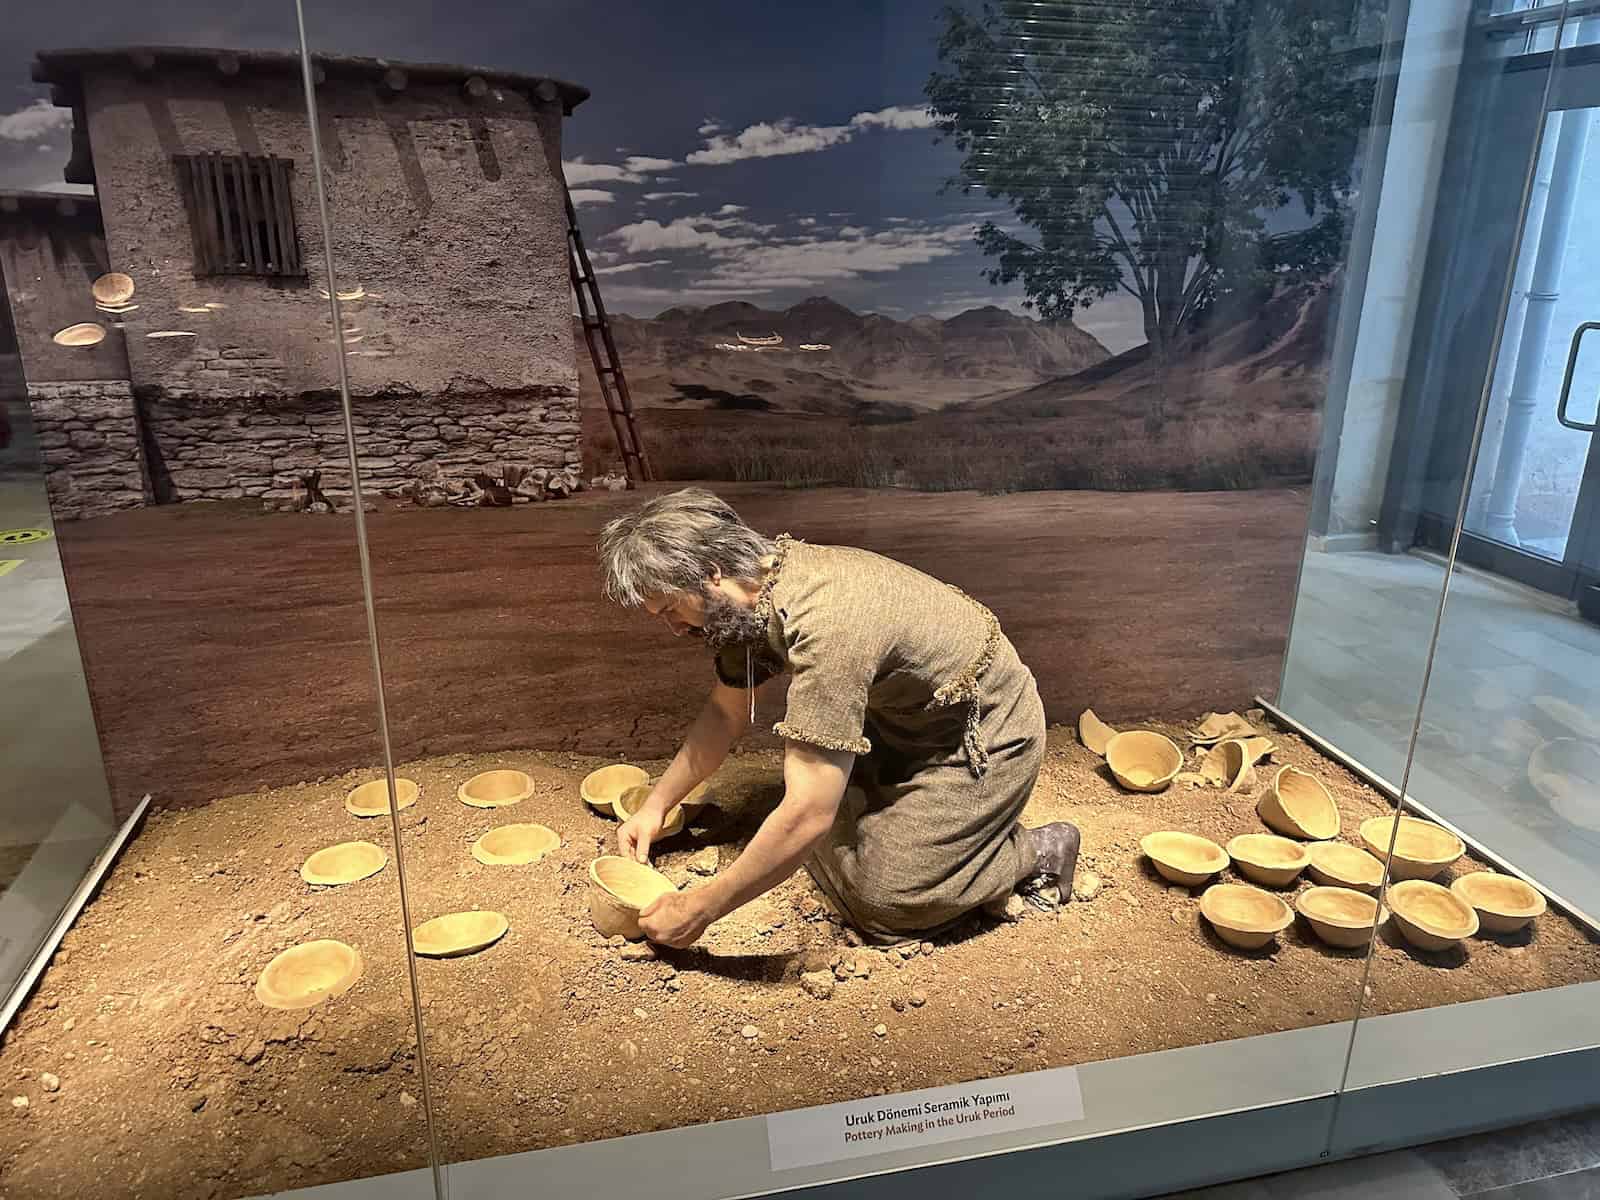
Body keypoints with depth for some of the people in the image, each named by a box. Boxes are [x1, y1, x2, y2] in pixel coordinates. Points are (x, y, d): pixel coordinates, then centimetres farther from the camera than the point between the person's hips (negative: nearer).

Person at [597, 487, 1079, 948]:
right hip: (907, 717, 8)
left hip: (982, 735, -8)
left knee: (880, 904, -7)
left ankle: (1035, 853, 9)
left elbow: (808, 815, -38)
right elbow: (726, 710, 8)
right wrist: (656, 806, 5)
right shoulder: (756, 592, -9)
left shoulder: (826, 624, -37)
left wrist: (699, 910, -28)